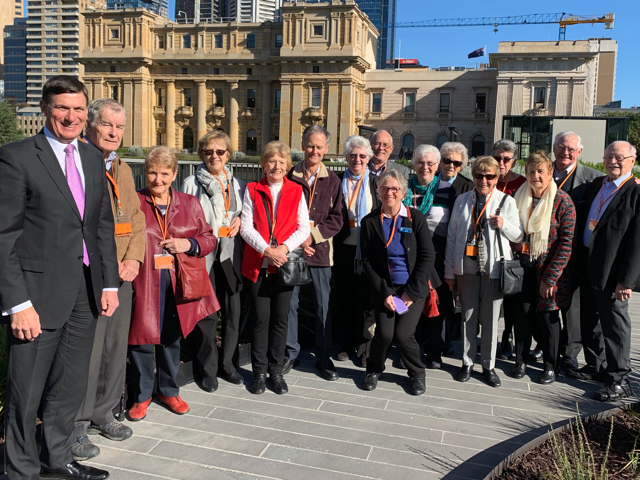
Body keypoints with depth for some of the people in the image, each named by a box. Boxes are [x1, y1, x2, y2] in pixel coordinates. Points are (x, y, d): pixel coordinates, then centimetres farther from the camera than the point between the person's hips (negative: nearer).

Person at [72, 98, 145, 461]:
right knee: (85, 352, -3)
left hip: (122, 277, 7)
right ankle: (76, 426, 14)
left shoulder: (123, 170, 16)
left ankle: (103, 414, 31)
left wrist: (133, 259, 2)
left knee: (116, 347, 14)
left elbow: (136, 220, 17)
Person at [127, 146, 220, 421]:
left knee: (171, 339, 13)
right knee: (142, 339, 1)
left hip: (177, 283, 3)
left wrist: (190, 244, -7)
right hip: (143, 284, -2)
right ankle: (143, 395, 21)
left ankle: (169, 391, 31)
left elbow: (209, 238, 12)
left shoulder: (190, 204, 11)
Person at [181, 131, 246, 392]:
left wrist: (240, 221, 0)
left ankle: (227, 363, 23)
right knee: (206, 312, 0)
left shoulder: (238, 185, 13)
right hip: (203, 255, -3)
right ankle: (208, 368, 16)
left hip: (231, 255, 3)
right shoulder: (191, 184, 3)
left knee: (233, 310, 5)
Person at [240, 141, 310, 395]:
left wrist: (284, 248, -16)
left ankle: (276, 371, 20)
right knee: (260, 318, 3)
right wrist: (267, 250, -17)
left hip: (285, 264, 1)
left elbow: (304, 228, 0)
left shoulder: (296, 191, 6)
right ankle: (259, 371, 17)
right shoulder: (252, 191, 5)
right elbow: (246, 227, -3)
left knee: (280, 319, 7)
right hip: (257, 264, 0)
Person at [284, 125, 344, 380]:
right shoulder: (290, 177, 2)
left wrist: (312, 235, -11)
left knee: (323, 306, 6)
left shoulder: (332, 180, 3)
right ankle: (290, 353, 22)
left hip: (320, 250, 0)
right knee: (289, 303, 6)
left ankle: (323, 357, 19)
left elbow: (336, 219, 2)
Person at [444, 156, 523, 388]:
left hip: (494, 270, -1)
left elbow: (519, 237, 3)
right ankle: (467, 362, 23)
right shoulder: (462, 201, 6)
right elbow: (452, 236, 7)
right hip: (467, 268, 1)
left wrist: (504, 225, -18)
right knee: (468, 316, 10)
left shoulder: (506, 201, 1)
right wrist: (449, 269, 6)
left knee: (491, 319, 6)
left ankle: (488, 365, 21)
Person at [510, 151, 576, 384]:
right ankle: (520, 360, 26)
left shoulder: (562, 201, -9)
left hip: (548, 271, -3)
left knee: (548, 317, 7)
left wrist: (550, 277, -15)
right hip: (523, 269, 3)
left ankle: (550, 366, 24)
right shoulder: (519, 198, 4)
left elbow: (566, 243, -12)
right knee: (522, 314, 7)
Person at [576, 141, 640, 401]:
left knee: (614, 324, 2)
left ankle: (618, 380, 14)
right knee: (589, 321, 18)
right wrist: (577, 261, 11)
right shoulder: (596, 184, 11)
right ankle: (596, 365, 35)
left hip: (610, 272, -7)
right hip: (587, 267, 7)